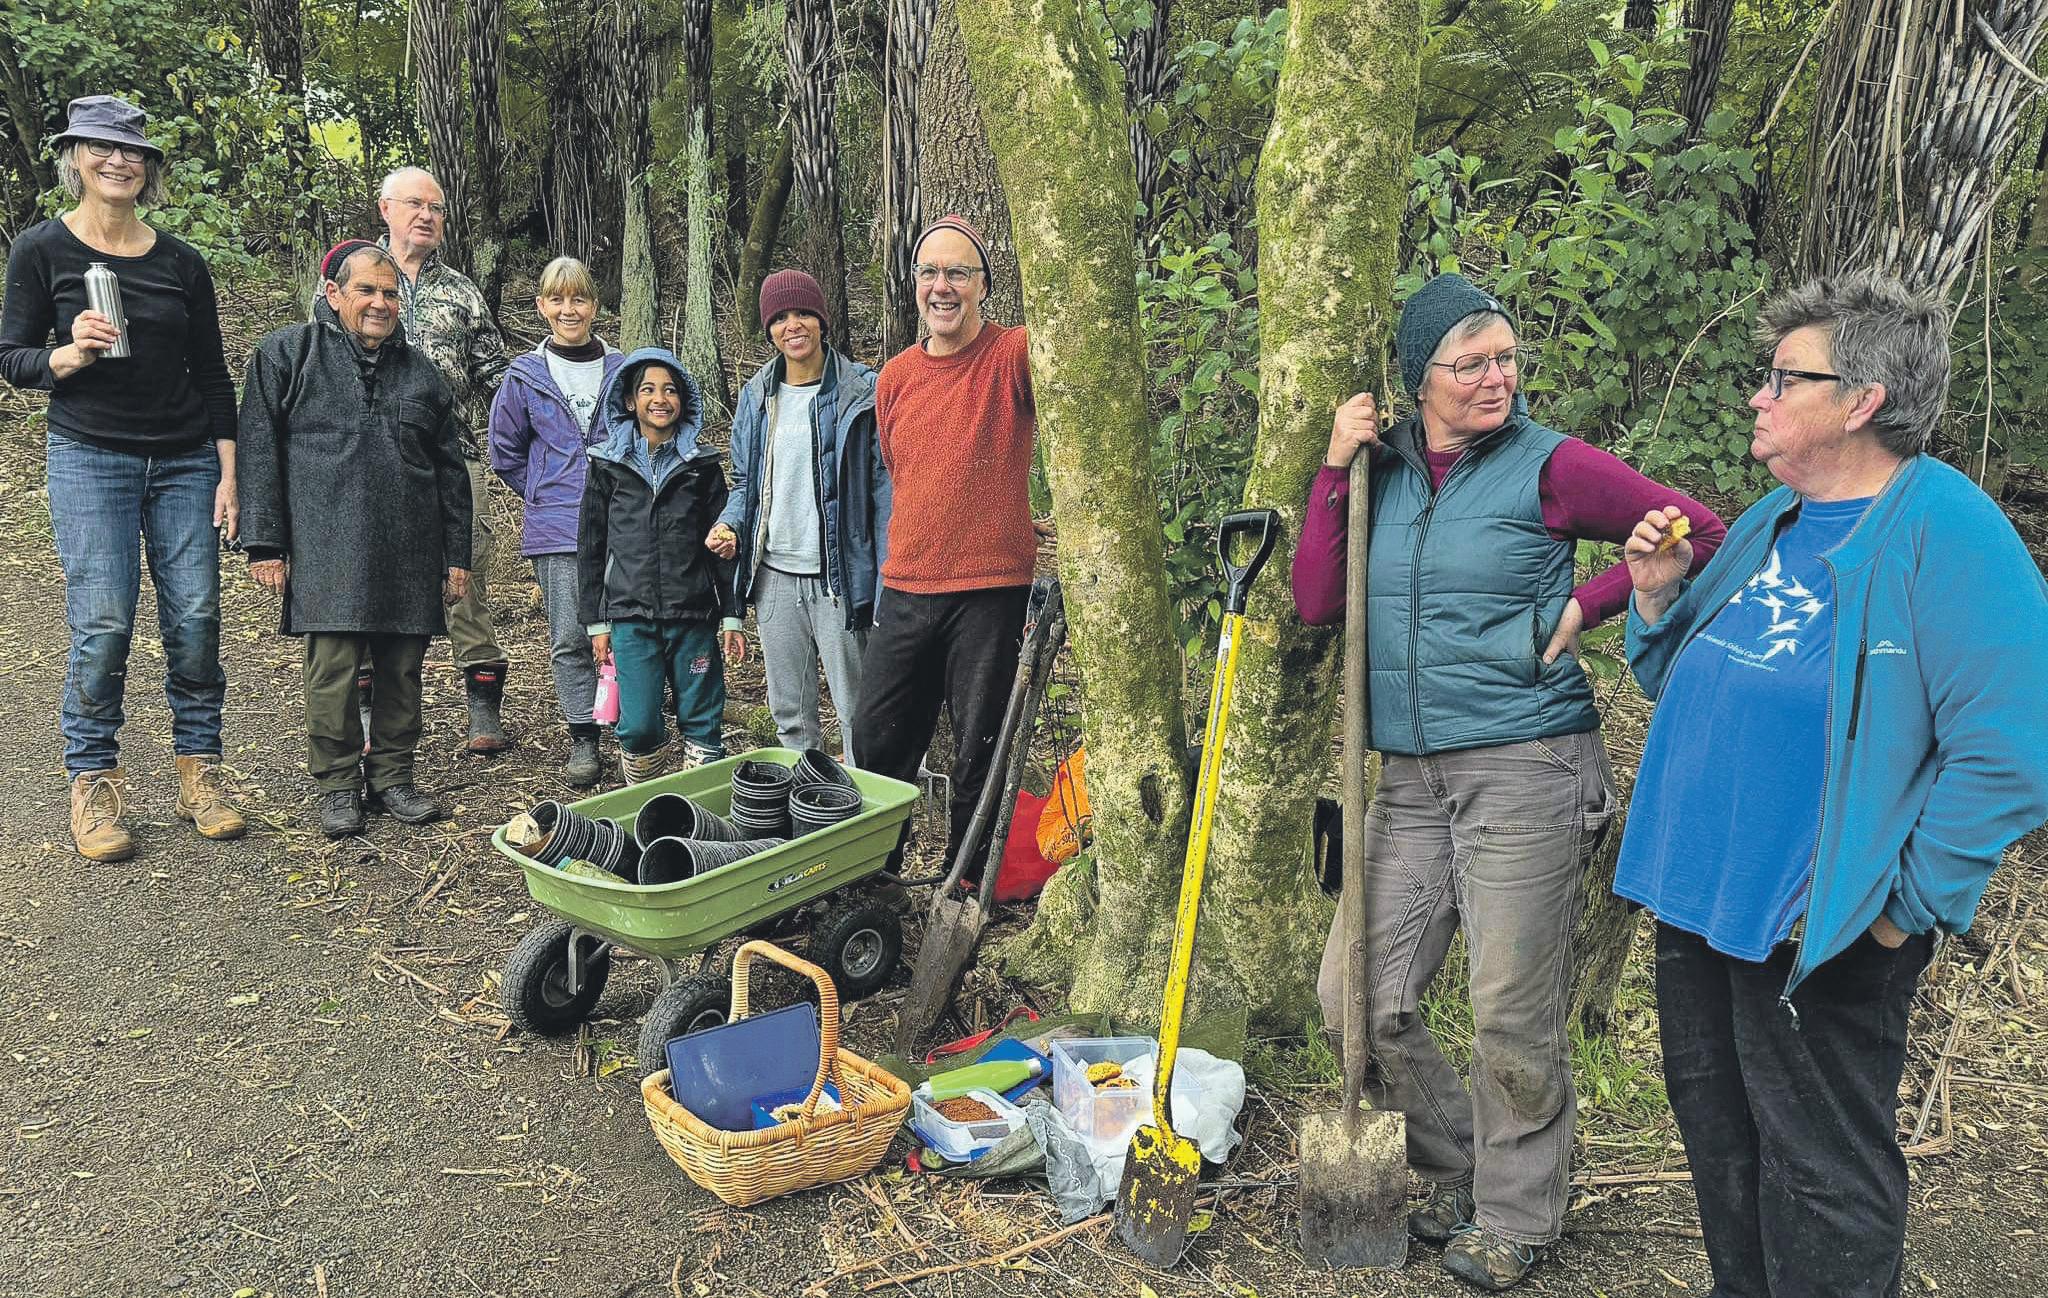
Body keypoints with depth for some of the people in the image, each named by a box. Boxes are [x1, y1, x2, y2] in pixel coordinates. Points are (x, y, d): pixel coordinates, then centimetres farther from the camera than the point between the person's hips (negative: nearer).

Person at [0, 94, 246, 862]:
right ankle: (93, 785, 6)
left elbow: (213, 375, 9)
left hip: (185, 462, 2)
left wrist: (228, 474, 3)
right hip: (90, 459, -2)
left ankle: (199, 774, 10)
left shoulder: (182, 262, 8)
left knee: (196, 619, -2)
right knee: (103, 624, -8)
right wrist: (69, 354, -18)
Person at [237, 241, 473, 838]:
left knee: (402, 668, 5)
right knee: (333, 668, -6)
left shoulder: (419, 370, 17)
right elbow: (259, 453, 2)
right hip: (328, 549, -3)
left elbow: (451, 469, 17)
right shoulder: (286, 353, 7)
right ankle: (338, 786, 8)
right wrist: (264, 544, -5)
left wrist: (457, 554, 11)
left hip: (410, 553, 3)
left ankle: (392, 777, 18)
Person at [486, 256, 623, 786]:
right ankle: (582, 739, 11)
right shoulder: (524, 377, 3)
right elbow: (506, 452, 12)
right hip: (557, 530, -1)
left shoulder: (621, 369, 5)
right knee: (570, 639, 0)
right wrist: (548, 494, 7)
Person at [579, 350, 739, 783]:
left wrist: (731, 614, 3)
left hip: (693, 616, 1)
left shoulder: (702, 464, 7)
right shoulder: (608, 464, 6)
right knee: (637, 727, -5)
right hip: (630, 617, 0)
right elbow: (591, 547, 9)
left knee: (702, 723, 3)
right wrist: (596, 621, 5)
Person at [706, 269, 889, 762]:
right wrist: (728, 526, -2)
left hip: (838, 578, -5)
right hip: (774, 578, 5)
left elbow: (884, 486, -8)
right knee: (790, 716, 15)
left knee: (857, 713, 0)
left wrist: (888, 591, -13)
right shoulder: (756, 396, 10)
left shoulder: (862, 390, -6)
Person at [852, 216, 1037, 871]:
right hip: (905, 590, 5)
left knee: (980, 751, 6)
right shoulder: (895, 376, 9)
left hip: (991, 589, -5)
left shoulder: (1013, 356, -8)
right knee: (876, 739, 12)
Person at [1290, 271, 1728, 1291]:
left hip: (1526, 767, -5)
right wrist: (1335, 469, -2)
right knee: (1359, 997, 5)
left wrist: (1584, 606, -7)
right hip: (1410, 778, 5)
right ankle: (1462, 1171, 29)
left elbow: (1700, 535, 0)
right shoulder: (1385, 469, 9)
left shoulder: (1550, 465, -4)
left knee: (1511, 1016, 3)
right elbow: (1316, 603, 2)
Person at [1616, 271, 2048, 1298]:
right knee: (1716, 1133, 23)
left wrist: (1903, 911, -19)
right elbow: (1682, 686, 18)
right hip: (1695, 904, 8)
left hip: (1812, 938, -8)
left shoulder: (1946, 532, -16)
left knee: (1818, 1183, 7)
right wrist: (1658, 596, -1)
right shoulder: (1769, 522, 10)